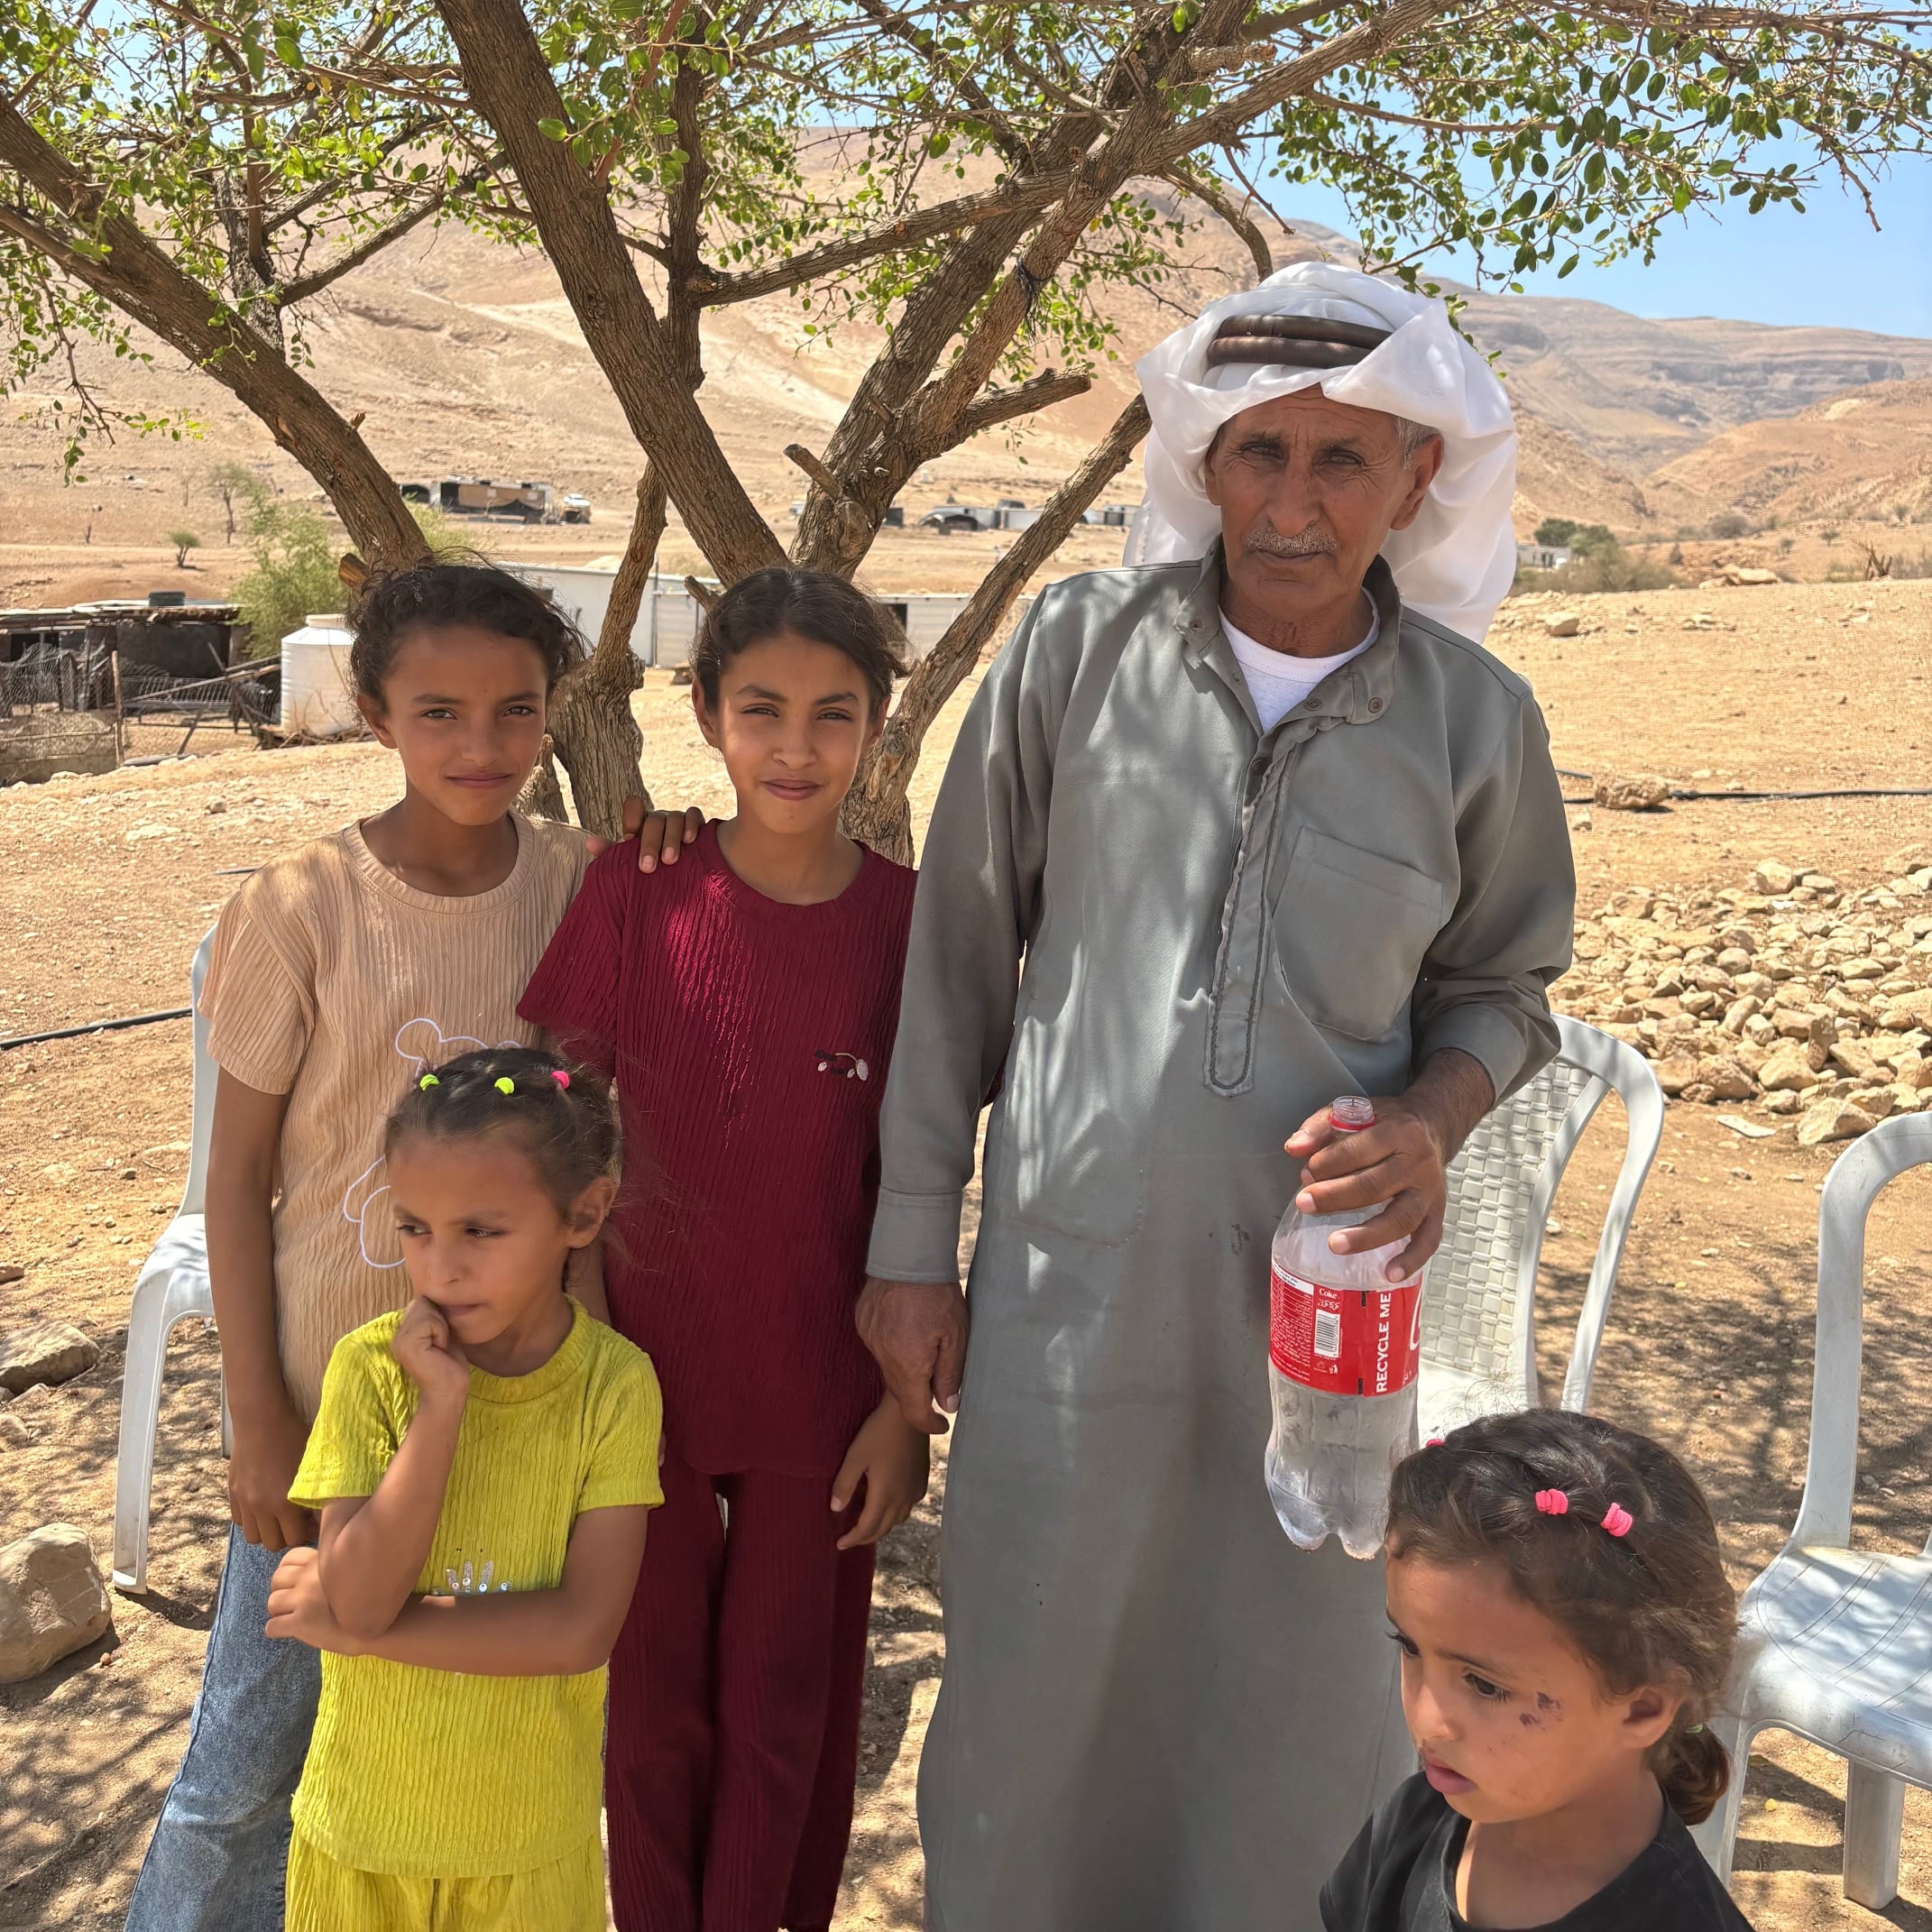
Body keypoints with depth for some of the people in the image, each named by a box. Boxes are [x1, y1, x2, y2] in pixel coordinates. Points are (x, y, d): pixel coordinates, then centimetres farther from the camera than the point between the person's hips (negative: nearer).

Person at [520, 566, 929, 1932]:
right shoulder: (634, 893, -10)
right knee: (653, 1704, 18)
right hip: (642, 1382, 1)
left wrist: (906, 1406, -3)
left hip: (818, 1404, 0)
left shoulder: (911, 922, -10)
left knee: (781, 1711, 17)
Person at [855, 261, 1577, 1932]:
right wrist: (911, 1244, 3)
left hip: (1321, 1294, 1)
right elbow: (959, 955, 1)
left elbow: (1501, 986, 11)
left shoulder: (1475, 717, -3)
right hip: (1064, 1286, 0)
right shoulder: (1080, 649, -5)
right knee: (1032, 1689, 14)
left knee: (1300, 1707, 14)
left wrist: (1433, 1123, -12)